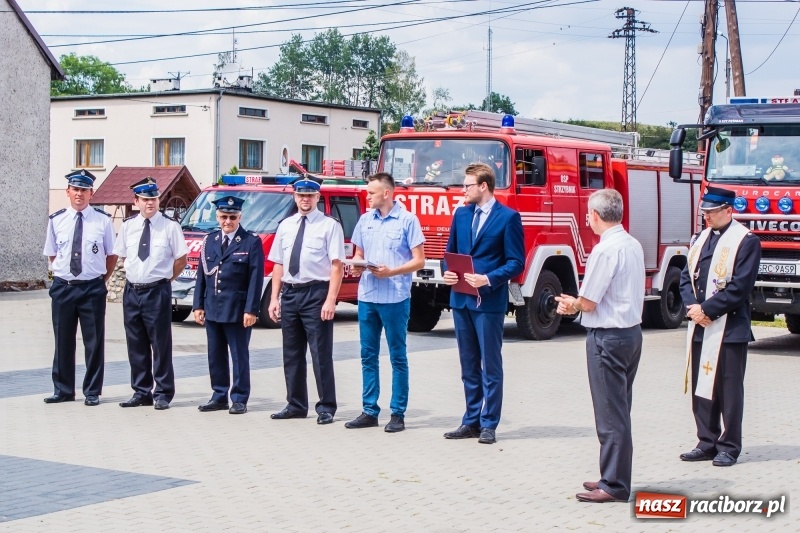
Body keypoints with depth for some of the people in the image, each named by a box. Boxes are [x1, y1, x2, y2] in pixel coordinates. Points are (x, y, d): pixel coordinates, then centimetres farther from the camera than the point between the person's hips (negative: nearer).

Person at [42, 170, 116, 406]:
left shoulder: (103, 220, -3)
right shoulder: (56, 220, 3)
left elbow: (112, 255, 5)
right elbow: (52, 254, 14)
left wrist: (102, 279, 5)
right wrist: (64, 272, 10)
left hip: (92, 288, -2)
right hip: (63, 287, 2)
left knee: (94, 342, 4)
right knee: (63, 341, 9)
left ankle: (92, 392, 14)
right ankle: (63, 390, 20)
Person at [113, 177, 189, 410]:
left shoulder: (170, 226, -6)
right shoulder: (128, 226, 6)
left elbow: (181, 259, 0)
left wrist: (165, 278, 0)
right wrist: (133, 275, 10)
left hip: (157, 291, -4)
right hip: (132, 290, 4)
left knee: (161, 344, 0)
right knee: (136, 345, 11)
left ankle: (162, 394, 8)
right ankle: (141, 392, 21)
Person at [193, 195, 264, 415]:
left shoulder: (251, 242, -4)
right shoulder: (209, 241, 12)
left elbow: (256, 278, -8)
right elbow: (201, 274, 12)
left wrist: (251, 309, -14)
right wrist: (198, 305, 6)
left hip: (237, 310, -5)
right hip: (212, 308, 5)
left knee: (239, 355, 1)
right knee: (215, 355, 10)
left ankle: (239, 399, 7)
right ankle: (219, 396, 19)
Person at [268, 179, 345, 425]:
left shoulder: (329, 225, -4)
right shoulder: (285, 226, 12)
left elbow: (337, 265, -10)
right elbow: (278, 265, 14)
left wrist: (330, 300, -17)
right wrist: (274, 298, 8)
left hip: (316, 293, -6)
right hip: (290, 293, 6)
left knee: (321, 353, -2)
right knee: (292, 354, 12)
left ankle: (326, 408, 7)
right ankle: (296, 405, 23)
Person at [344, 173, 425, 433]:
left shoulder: (407, 220, -4)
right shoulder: (365, 220, 12)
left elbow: (419, 260, -6)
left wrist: (391, 272, -19)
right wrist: (356, 265, -3)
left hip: (395, 298, -5)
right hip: (367, 296, 6)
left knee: (397, 357, 2)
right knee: (368, 355, 8)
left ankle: (398, 414, 7)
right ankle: (370, 411, 16)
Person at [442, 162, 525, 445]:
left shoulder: (508, 217, -7)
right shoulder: (461, 214, 12)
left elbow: (516, 262, -9)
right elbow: (451, 251, 18)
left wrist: (487, 279, -21)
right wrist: (447, 272, -2)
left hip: (489, 301, -6)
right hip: (461, 298, 6)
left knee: (490, 366, 1)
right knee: (469, 366, 13)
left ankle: (488, 424, 8)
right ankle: (471, 421, 20)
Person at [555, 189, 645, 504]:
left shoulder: (605, 250, -19)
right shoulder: (634, 245, 8)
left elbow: (589, 303, -16)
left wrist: (572, 304, 6)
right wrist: (577, 304, 11)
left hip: (607, 336, -9)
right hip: (632, 332, 9)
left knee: (610, 414, -3)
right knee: (619, 410, 17)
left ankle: (614, 486, 2)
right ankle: (614, 477, 25)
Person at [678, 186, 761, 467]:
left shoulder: (746, 241, -8)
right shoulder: (702, 238, 14)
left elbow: (740, 287, -15)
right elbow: (686, 276, 13)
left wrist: (706, 309, -15)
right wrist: (692, 306, -5)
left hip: (730, 329, -7)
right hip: (700, 328, 7)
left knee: (729, 389, 1)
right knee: (702, 387, 9)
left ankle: (729, 447, 8)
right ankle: (707, 443, 18)